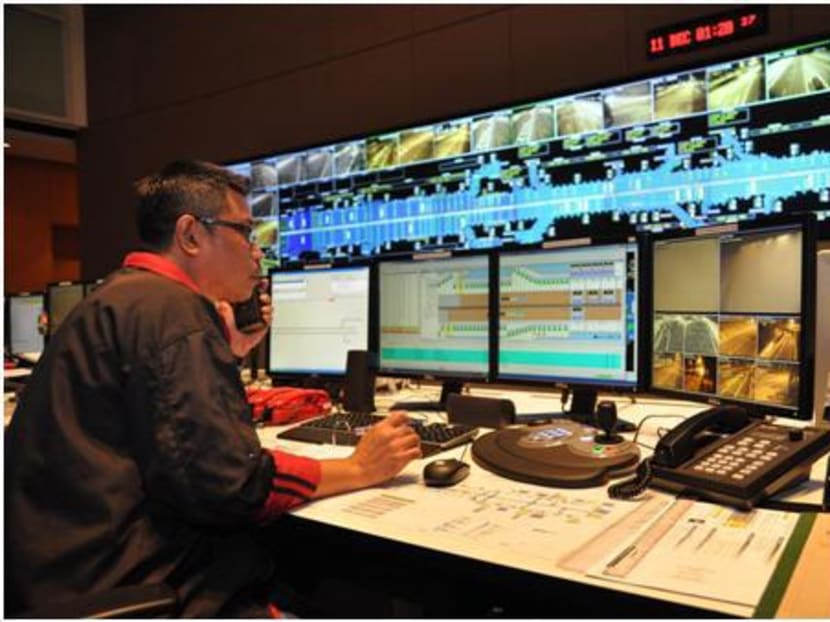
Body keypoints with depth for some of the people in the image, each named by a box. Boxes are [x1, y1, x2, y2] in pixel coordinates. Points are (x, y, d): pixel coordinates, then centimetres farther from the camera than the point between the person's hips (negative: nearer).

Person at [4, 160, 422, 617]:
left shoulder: (122, 297, 14)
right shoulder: (171, 307, -18)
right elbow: (225, 482, -24)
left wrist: (230, 353, 17)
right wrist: (358, 468, -13)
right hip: (130, 588, -10)